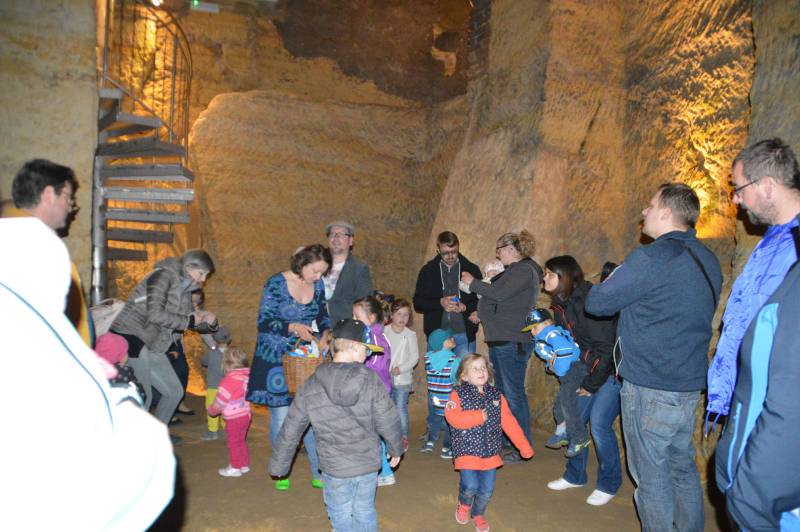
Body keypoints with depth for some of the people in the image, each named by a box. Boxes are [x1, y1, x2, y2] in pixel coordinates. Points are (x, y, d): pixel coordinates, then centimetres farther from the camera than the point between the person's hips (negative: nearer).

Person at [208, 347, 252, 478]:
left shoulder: (229, 380, -24)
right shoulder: (247, 376, 0)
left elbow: (219, 403, -17)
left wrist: (212, 410, 4)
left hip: (234, 418, -8)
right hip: (245, 414, 8)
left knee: (233, 442, 8)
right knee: (241, 440, 21)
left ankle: (235, 467, 18)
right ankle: (244, 464, 31)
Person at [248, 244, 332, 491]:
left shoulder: (318, 284, 1)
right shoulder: (276, 283, -14)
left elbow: (323, 315, 12)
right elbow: (263, 321, -14)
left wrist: (324, 334, -8)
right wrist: (293, 328, -28)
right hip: (276, 358, -4)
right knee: (280, 416, 3)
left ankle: (318, 472, 11)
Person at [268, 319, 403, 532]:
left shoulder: (311, 386, -11)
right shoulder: (371, 379, -14)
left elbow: (290, 430, -4)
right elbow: (388, 421, -8)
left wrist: (278, 465, 9)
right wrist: (396, 449, 11)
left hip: (335, 468, -1)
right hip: (369, 462, 1)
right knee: (365, 513, 21)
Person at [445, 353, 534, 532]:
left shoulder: (496, 395, 8)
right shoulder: (458, 394, -4)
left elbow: (509, 423, 8)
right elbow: (452, 417, -20)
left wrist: (524, 447, 6)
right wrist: (478, 416, -23)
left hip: (490, 451, 4)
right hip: (467, 450, -4)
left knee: (487, 489, 5)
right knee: (470, 485, -14)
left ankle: (478, 514, 36)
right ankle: (464, 504, 22)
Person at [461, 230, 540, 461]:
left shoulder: (525, 270, -11)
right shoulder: (513, 271, 20)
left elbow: (499, 294, -21)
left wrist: (473, 283, -10)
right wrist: (482, 314, 14)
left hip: (512, 342, -10)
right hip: (500, 340, 10)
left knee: (514, 394, -6)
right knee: (503, 393, 15)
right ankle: (507, 442, 24)